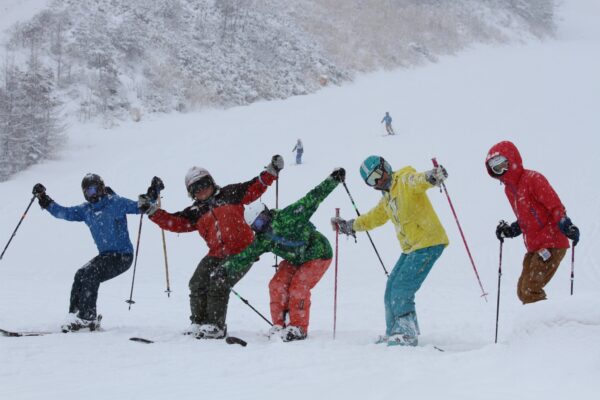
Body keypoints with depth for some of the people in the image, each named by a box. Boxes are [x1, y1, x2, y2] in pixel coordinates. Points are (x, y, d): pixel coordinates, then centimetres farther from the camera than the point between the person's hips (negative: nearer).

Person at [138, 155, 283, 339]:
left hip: (242, 251, -5)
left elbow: (255, 188, 9)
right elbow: (175, 222, 9)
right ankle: (198, 323, 11)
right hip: (217, 254, 5)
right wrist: (152, 211, 2)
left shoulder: (230, 194, 8)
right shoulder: (195, 212, 16)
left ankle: (215, 326, -10)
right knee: (198, 284, -3)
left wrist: (271, 172, -2)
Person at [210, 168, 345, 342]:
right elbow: (244, 258, -2)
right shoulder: (262, 240, -5)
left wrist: (334, 179, -33)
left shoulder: (287, 217, -26)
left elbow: (313, 199, -29)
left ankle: (298, 327, -12)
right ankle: (278, 325, -2)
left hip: (318, 254, -7)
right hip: (295, 260, 7)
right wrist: (224, 272, -8)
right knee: (277, 285, -9)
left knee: (298, 287, -20)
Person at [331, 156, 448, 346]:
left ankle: (408, 335, -11)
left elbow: (418, 180, -33)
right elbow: (375, 217, 36)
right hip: (410, 248, 10)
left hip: (428, 243, -10)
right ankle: (394, 334, 22)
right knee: (391, 290, 12)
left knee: (401, 290, -15)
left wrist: (432, 176, -55)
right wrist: (349, 226, 40)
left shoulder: (405, 181, -9)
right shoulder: (387, 198, 19)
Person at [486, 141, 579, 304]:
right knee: (523, 291, 11)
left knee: (529, 291, -15)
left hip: (551, 244, -9)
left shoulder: (533, 179, -12)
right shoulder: (509, 188, 15)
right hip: (534, 248, 9)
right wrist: (510, 230, 9)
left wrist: (566, 226, -32)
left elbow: (555, 205, -18)